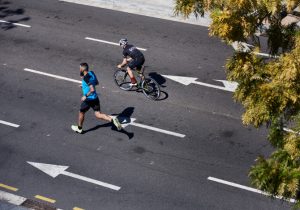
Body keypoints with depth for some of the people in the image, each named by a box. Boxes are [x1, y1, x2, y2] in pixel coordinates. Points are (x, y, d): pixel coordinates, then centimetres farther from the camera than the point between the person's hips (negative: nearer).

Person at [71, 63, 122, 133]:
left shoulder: (86, 78, -23)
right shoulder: (91, 73, 3)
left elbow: (92, 90, -29)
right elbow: (96, 82, 19)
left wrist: (85, 96, -19)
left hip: (88, 99, -8)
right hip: (95, 98, 8)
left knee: (81, 113, 17)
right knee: (98, 115, 9)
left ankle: (79, 128, 35)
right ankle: (112, 120, -13)